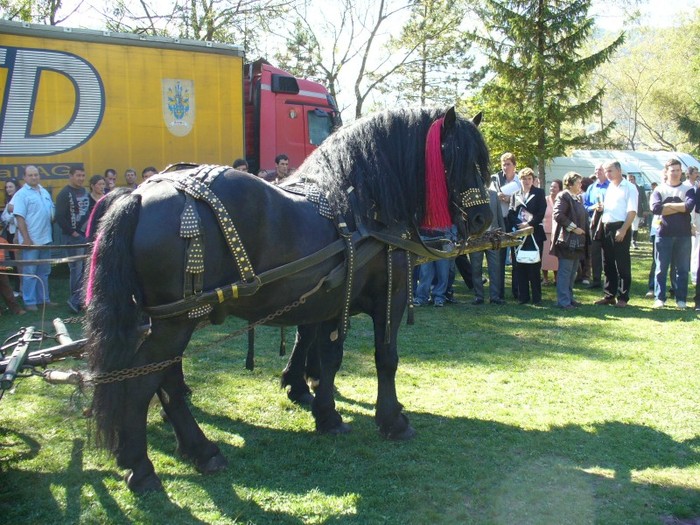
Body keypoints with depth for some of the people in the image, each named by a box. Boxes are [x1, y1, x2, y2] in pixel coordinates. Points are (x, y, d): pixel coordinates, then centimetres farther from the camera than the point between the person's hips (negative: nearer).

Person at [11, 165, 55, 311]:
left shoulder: (45, 192, 11)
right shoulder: (22, 194, -9)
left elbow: (51, 212, 20)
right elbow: (19, 218, -14)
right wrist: (26, 239, -17)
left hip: (45, 239, 7)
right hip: (31, 240, -7)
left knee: (44, 271, 14)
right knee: (30, 272, -1)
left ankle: (43, 298, 24)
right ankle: (29, 302, 6)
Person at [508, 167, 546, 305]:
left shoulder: (539, 193, 8)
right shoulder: (515, 194, 16)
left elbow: (541, 211, -3)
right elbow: (511, 213, 7)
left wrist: (529, 224, -12)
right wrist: (518, 224, -10)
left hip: (534, 233, -3)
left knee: (534, 266, -5)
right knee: (519, 266, 0)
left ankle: (537, 297, 0)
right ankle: (523, 296, 7)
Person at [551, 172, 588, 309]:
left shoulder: (577, 198, 18)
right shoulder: (563, 196, -11)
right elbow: (557, 215, -23)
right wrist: (573, 228, -20)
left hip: (577, 241, 10)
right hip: (567, 240, -10)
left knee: (572, 272, 15)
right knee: (565, 272, -6)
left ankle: (569, 297, 23)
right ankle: (563, 301, -2)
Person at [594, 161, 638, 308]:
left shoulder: (629, 187, -4)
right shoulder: (609, 188, 17)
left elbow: (632, 211, -11)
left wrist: (623, 230, -20)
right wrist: (600, 208, 2)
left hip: (620, 228, -7)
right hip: (606, 228, 7)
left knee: (622, 264, -2)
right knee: (608, 264, 10)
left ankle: (623, 297, 4)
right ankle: (609, 295, 19)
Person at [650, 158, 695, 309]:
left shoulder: (688, 189, 6)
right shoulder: (659, 189, 5)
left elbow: (690, 205, -14)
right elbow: (655, 208, -13)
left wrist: (668, 205, -9)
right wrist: (680, 208, -10)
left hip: (683, 235, 0)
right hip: (664, 234, 0)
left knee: (682, 268, 5)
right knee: (661, 268, 3)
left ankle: (681, 299, 11)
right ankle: (659, 298, 9)